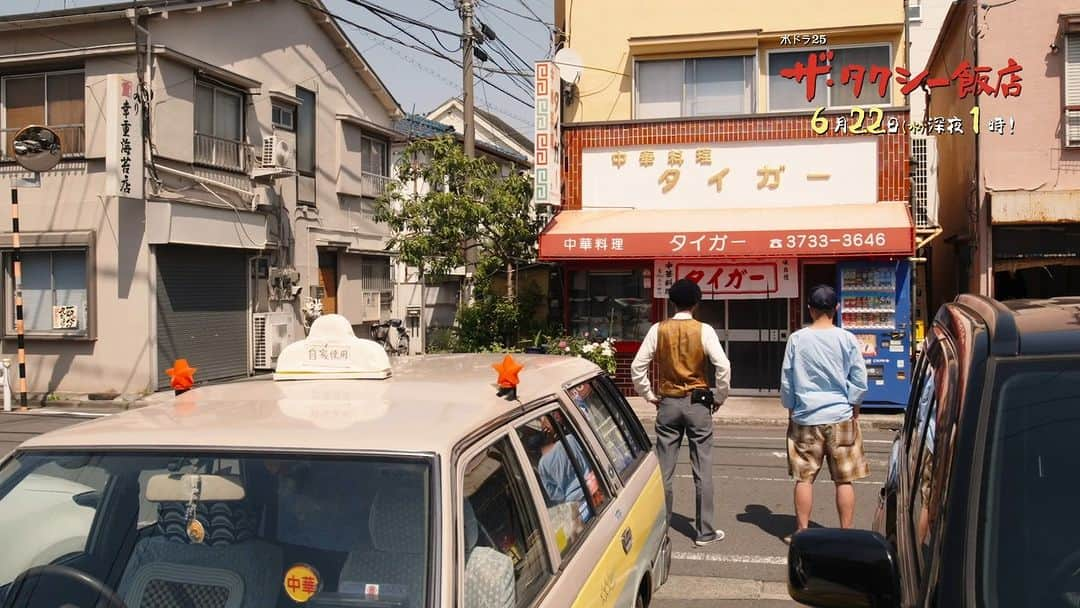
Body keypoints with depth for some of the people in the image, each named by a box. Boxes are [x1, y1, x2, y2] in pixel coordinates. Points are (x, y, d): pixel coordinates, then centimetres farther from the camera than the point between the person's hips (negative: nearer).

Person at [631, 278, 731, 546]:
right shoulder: (704, 331, -7)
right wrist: (719, 397, 0)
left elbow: (637, 367, -4)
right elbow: (723, 367, -14)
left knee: (663, 470, 8)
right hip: (697, 404, -1)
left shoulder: (658, 330, -2)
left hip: (668, 404, 2)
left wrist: (649, 396, 7)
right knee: (702, 471, 6)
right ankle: (704, 531, 12)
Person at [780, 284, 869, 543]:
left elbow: (786, 379, 2)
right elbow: (859, 379, -1)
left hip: (805, 417, 1)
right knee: (844, 479, 7)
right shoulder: (847, 339, -6)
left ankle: (802, 532, 14)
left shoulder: (797, 339, -3)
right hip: (840, 417, -1)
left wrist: (791, 409, 15)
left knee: (804, 477, 8)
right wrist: (854, 408, 13)